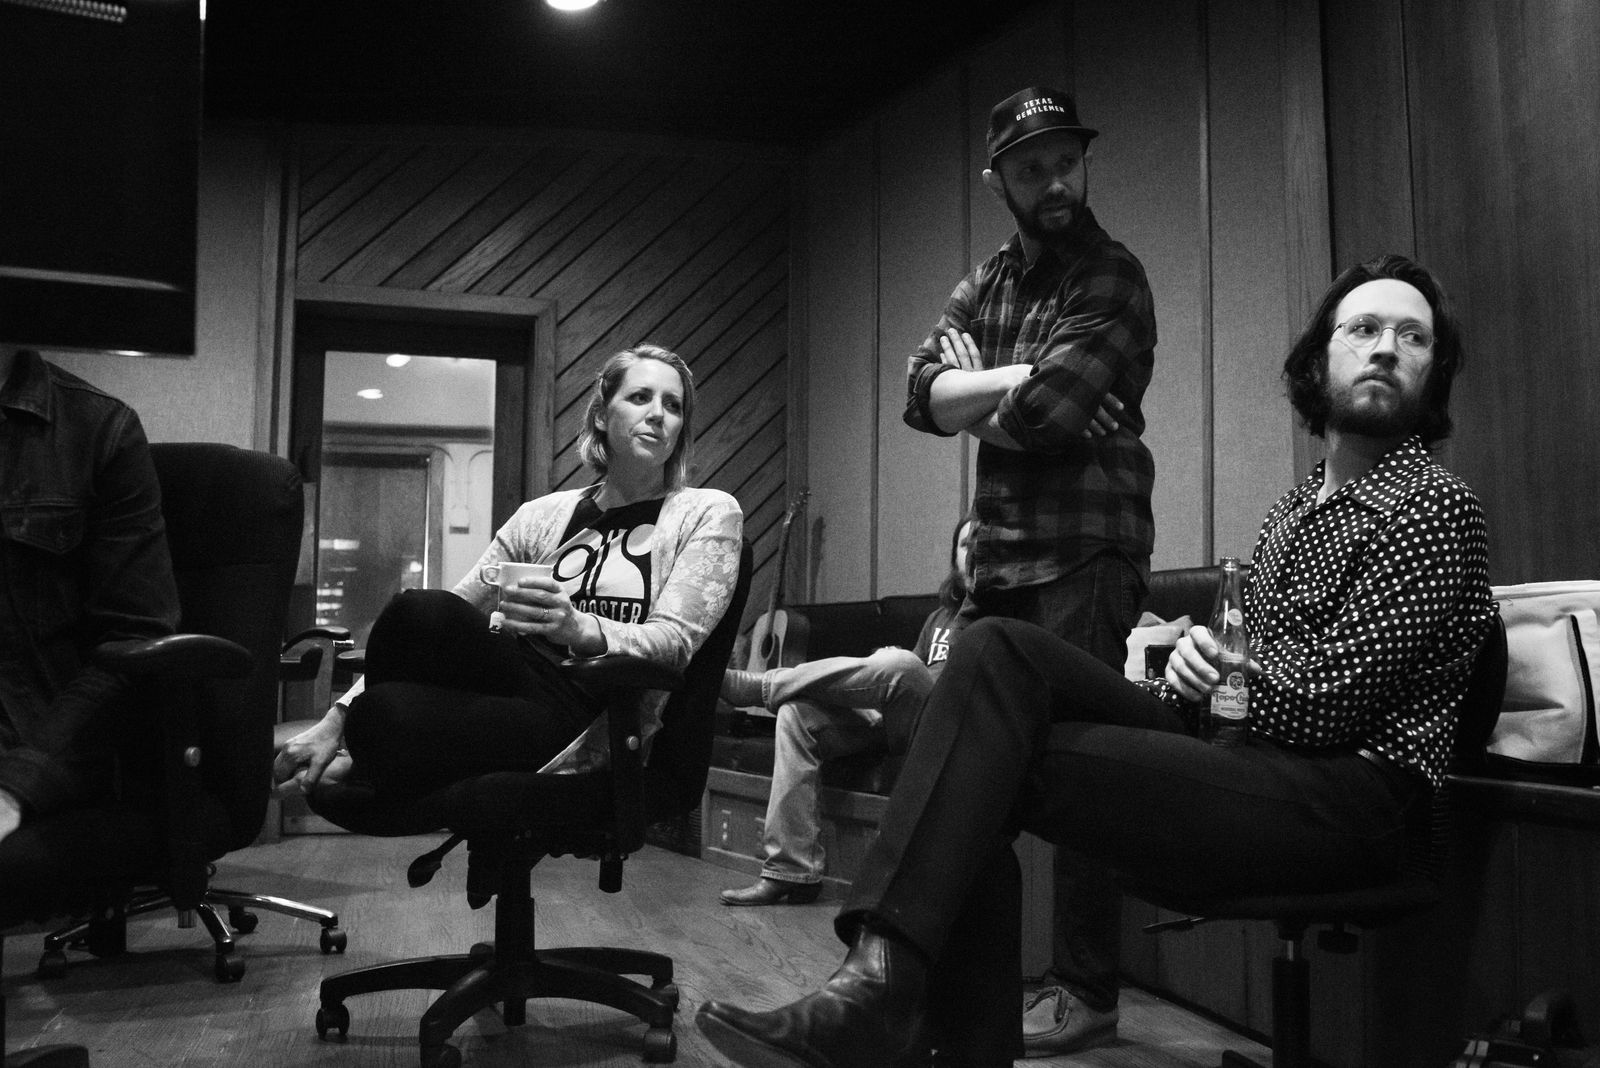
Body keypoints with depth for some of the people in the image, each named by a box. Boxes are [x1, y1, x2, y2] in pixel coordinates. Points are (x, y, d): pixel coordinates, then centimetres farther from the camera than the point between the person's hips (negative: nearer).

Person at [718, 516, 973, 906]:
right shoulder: (940, 616, 30)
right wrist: (883, 670, 4)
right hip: (884, 716, 6)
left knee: (901, 664, -37)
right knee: (797, 712, -18)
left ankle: (753, 685, -22)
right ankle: (791, 871, -23)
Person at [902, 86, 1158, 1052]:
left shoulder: (1111, 277, -5)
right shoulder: (992, 280, 16)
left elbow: (1042, 411, -19)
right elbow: (924, 392, 1)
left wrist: (974, 400, -1)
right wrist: (1022, 377, -12)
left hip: (1087, 550, -7)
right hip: (999, 550, 7)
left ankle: (1086, 992, 6)